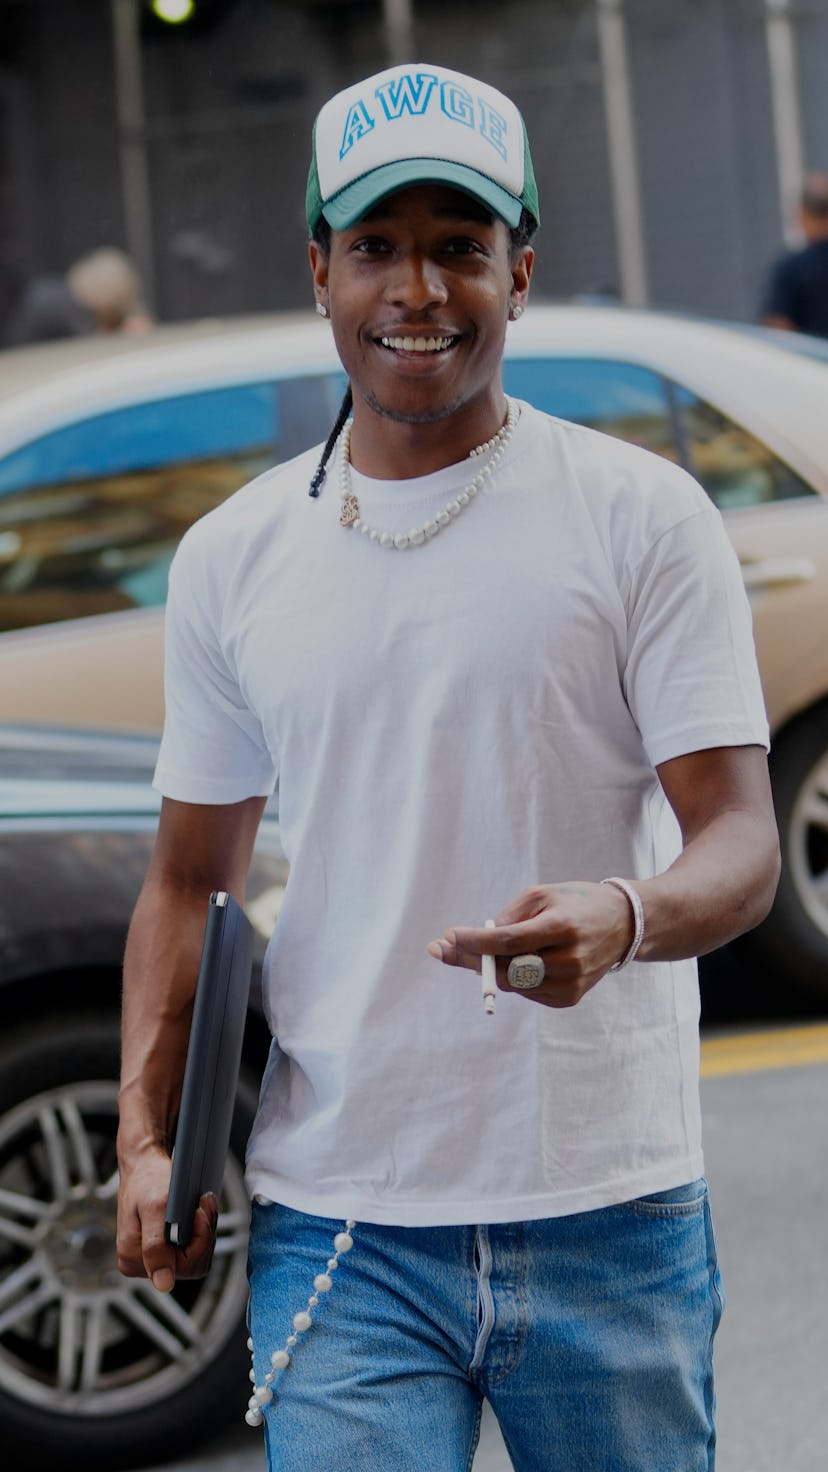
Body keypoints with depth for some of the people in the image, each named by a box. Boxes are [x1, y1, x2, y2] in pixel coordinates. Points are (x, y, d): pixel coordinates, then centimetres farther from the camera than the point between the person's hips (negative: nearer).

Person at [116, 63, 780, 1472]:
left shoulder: (642, 515, -2)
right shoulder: (230, 558, 8)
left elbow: (741, 842, -7)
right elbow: (187, 879, 15)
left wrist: (623, 917, -29)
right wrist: (145, 1133, 2)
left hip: (607, 1212, -1)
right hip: (335, 1223, 2)